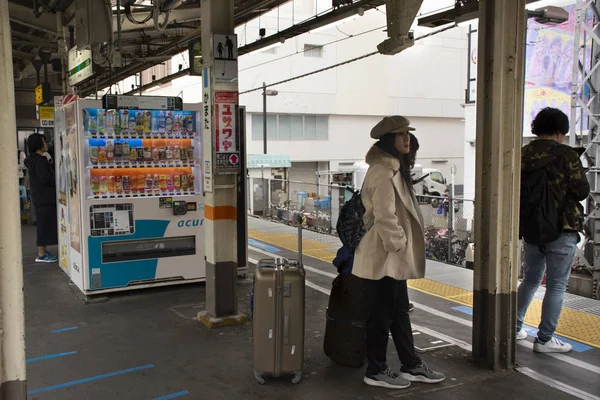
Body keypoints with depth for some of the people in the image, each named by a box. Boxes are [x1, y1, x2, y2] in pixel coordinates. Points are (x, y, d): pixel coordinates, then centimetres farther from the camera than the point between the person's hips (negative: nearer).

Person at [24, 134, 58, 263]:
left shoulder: (34, 160, 14)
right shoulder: (39, 161, -17)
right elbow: (45, 179, -22)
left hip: (42, 197, 10)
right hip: (44, 198, -10)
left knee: (45, 225, 15)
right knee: (45, 225, -5)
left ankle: (43, 251, 23)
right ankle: (41, 254, 0)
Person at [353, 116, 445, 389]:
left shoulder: (394, 168, 14)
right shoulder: (382, 172, -20)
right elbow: (384, 217, -25)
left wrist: (403, 246, 17)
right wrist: (399, 246, -17)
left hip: (393, 255, 11)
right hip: (384, 255, -11)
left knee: (400, 311, 17)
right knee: (382, 314, 2)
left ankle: (411, 366, 29)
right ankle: (376, 371, 16)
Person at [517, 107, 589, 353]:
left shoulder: (523, 155, 3)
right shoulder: (566, 155, -13)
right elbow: (581, 192, -12)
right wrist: (579, 174, 7)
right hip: (561, 231, -6)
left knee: (530, 280, 21)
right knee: (556, 286, 3)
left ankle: (514, 328, 25)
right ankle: (545, 339, 8)